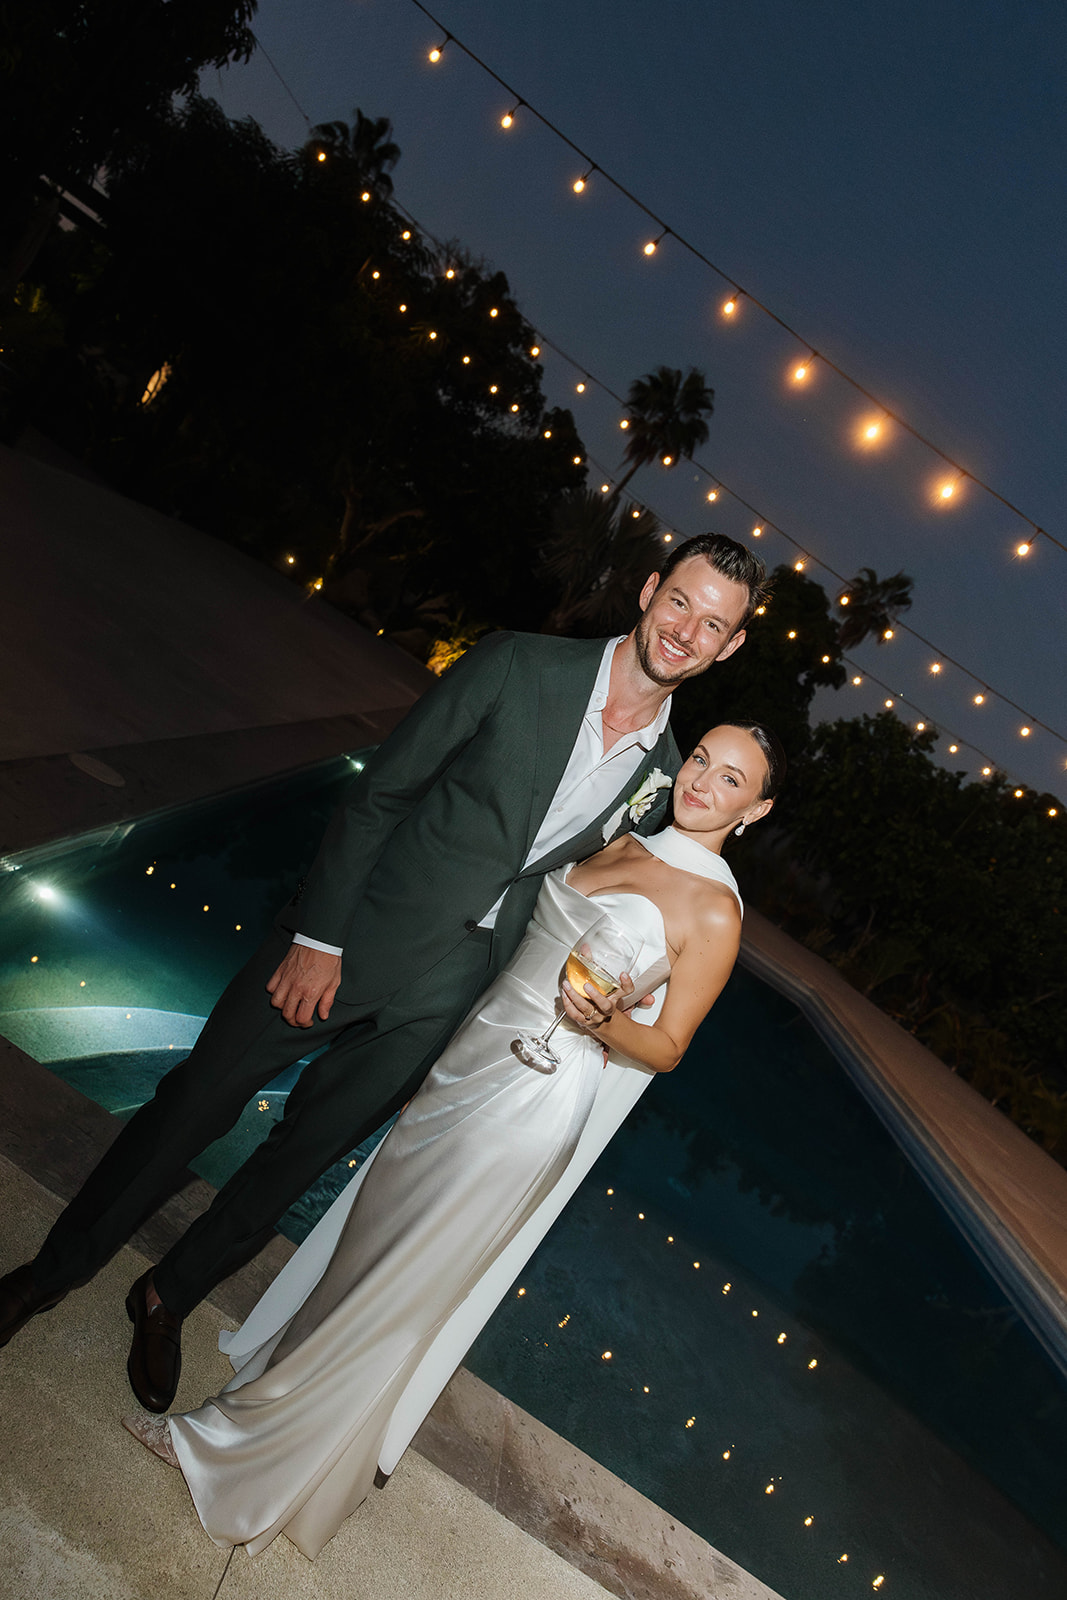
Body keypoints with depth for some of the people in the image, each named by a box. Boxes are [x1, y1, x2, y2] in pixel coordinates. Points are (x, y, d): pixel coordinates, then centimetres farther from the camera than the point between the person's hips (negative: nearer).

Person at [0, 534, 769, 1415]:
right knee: (196, 1104, 9)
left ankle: (168, 1298, 43)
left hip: (440, 996, 3)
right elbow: (379, 793, -11)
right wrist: (319, 938, -12)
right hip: (351, 939, -3)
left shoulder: (662, 772, 0)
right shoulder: (518, 664, -13)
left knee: (304, 1155, 16)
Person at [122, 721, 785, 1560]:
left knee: (397, 1281, 7)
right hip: (474, 1048, 7)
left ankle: (254, 1443, 27)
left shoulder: (715, 910, -14)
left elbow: (667, 1048, -8)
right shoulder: (621, 843, 6)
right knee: (379, 1219, 22)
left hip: (532, 1101, -7)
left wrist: (604, 1025, -27)